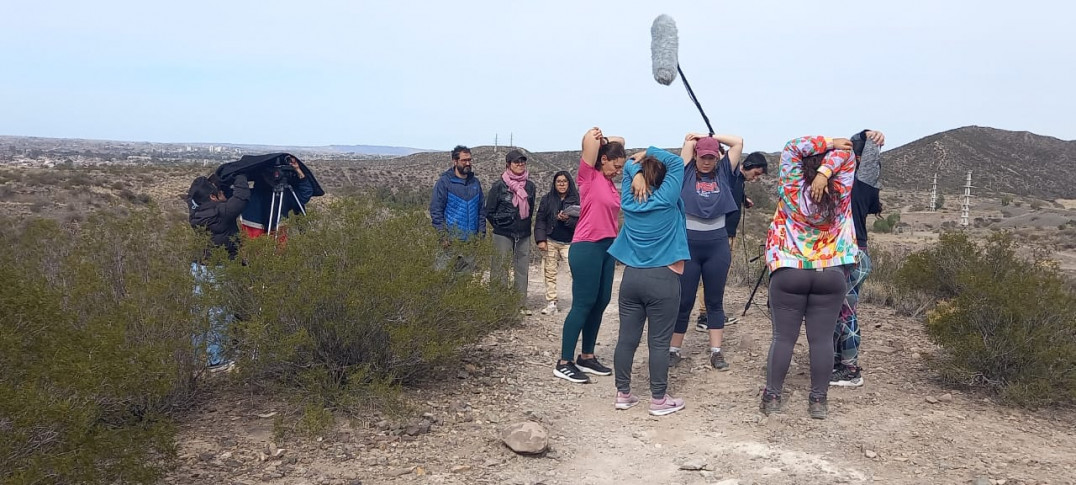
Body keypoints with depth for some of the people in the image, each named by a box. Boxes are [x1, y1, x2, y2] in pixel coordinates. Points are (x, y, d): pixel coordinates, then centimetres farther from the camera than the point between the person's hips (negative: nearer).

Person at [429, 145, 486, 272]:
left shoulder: (475, 183, 12)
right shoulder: (444, 182, -3)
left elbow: (482, 210, 16)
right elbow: (435, 210, -6)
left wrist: (481, 233, 7)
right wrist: (443, 234, -13)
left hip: (471, 242, 5)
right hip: (451, 242, -5)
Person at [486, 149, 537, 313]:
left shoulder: (529, 185, 6)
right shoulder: (499, 186, -5)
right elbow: (489, 211, 1)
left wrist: (525, 225, 13)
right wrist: (500, 225, 2)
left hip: (524, 235, 4)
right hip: (503, 235, -4)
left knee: (522, 270, 6)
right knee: (500, 270, -3)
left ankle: (521, 305, 13)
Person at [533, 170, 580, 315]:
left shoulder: (577, 200, 1)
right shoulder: (547, 199, 7)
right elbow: (540, 220, 5)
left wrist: (568, 220, -19)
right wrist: (541, 239, -5)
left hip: (569, 243, -2)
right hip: (550, 242, 2)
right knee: (550, 273, 5)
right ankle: (551, 304, 12)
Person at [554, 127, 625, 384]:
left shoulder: (609, 182, 13)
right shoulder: (589, 176, -7)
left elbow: (619, 141, 26)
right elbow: (590, 139, -20)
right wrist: (595, 137, -1)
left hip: (607, 247, 9)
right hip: (587, 247, -9)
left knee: (601, 302, 10)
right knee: (583, 304, -6)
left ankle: (587, 357, 21)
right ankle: (563, 363, 0)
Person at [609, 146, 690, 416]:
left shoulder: (630, 201, 3)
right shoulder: (665, 200, -10)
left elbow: (629, 167, 15)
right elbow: (677, 163, -5)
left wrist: (639, 168, -5)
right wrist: (651, 153, 1)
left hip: (631, 277, 5)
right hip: (663, 280, -5)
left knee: (627, 338, 8)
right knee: (659, 342, 2)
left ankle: (623, 394, 17)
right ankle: (659, 400, 9)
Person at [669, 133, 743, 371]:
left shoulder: (723, 172, 5)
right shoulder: (687, 172, 0)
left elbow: (738, 142, 2)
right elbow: (689, 140, -6)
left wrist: (710, 136, 4)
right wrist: (695, 139, 12)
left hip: (717, 245, 2)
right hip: (688, 243, -2)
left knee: (715, 301, 8)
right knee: (683, 301, 4)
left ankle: (716, 352, 13)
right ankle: (673, 350, 15)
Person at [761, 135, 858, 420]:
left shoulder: (792, 189, -6)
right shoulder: (840, 192, -3)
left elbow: (792, 148, -1)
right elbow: (846, 154, 1)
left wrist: (829, 142, -2)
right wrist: (826, 172, -15)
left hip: (790, 272, -1)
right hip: (830, 274, 1)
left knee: (784, 336, 4)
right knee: (822, 339, 4)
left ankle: (772, 397, 7)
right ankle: (818, 401, 7)